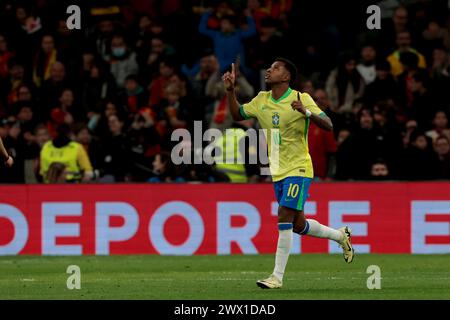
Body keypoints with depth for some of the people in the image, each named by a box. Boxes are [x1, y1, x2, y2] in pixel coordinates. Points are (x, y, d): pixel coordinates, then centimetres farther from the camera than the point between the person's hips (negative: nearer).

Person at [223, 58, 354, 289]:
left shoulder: (301, 99, -11)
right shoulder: (262, 100, 7)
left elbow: (328, 125, -17)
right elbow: (237, 115, 18)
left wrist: (307, 113, -35)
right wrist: (230, 90, 4)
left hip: (298, 170, -7)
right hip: (278, 173, 7)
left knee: (284, 217, -17)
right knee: (298, 226, 13)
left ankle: (277, 276, -13)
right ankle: (341, 236, 37)